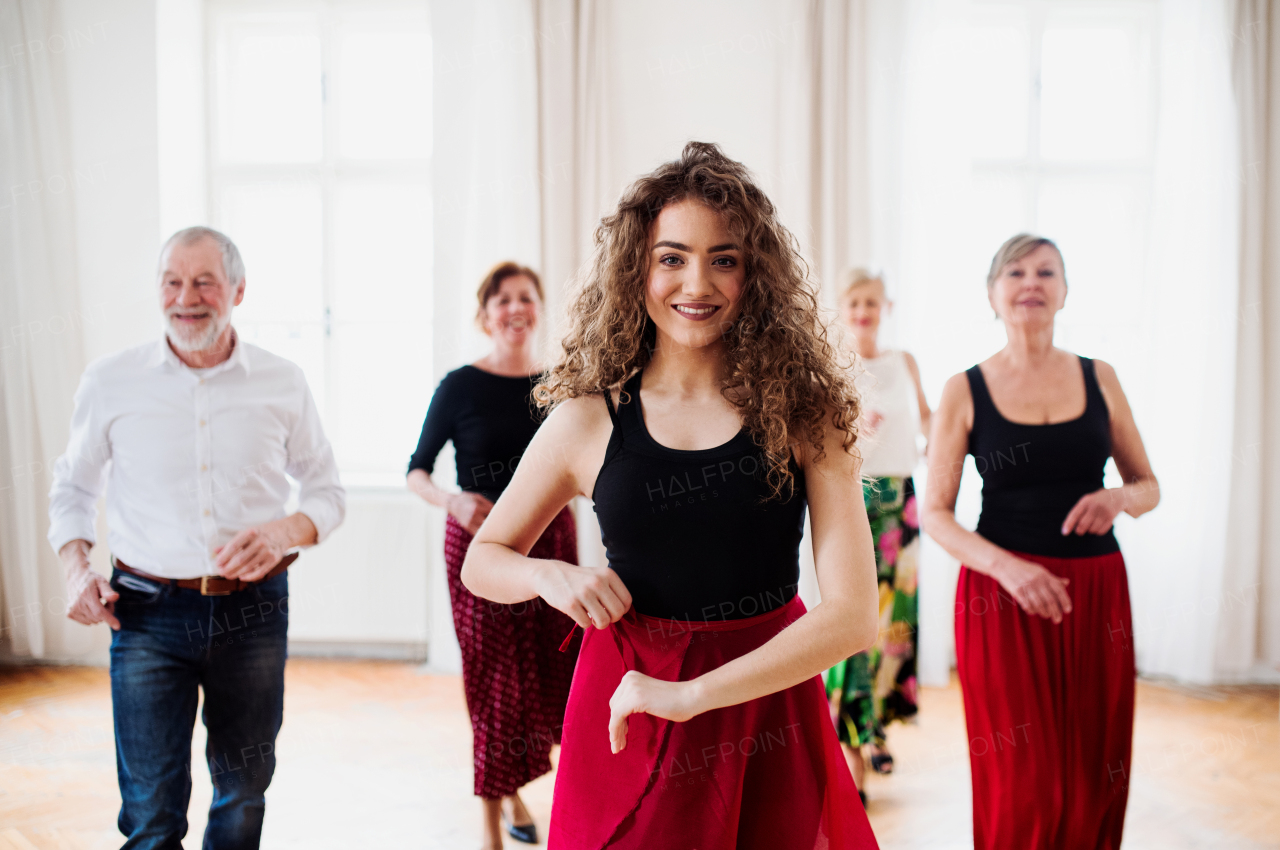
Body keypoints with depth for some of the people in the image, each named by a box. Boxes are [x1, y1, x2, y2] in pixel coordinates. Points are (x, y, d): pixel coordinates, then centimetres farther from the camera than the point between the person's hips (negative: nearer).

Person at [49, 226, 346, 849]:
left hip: (253, 610, 1)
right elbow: (72, 486, 14)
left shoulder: (282, 383, 0)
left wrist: (287, 530, -13)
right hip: (148, 612, -1)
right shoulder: (110, 381, 0)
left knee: (243, 791, 16)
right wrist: (76, 566, -3)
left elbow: (328, 491, 8)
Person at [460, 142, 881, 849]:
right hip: (627, 716, 0)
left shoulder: (802, 412, -8)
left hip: (767, 699, 0)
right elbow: (482, 560, 8)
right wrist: (549, 576, -14)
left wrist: (692, 694, -22)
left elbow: (853, 613, -15)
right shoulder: (589, 420, -5)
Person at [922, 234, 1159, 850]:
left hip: (1096, 592, 3)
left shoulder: (1100, 379, 8)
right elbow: (936, 513, -2)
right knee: (1023, 782, -3)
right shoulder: (966, 390, 1)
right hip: (1001, 593, -2)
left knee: (1093, 777, 5)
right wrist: (1005, 566, -19)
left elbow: (1149, 486, 14)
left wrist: (1119, 497, -10)